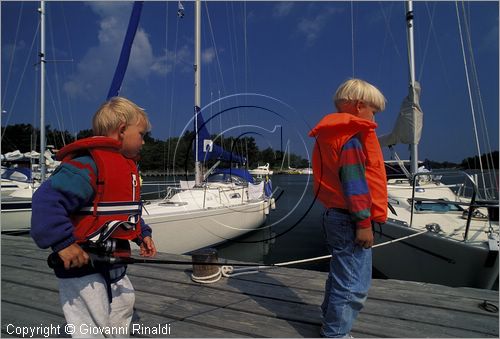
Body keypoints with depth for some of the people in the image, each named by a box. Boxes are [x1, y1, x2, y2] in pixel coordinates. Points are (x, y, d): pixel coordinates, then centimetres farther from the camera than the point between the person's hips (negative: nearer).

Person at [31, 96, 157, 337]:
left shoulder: (127, 167, 9)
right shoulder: (87, 164, -23)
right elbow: (47, 199, -31)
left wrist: (142, 234, 12)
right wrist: (63, 242, -32)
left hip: (114, 262, 10)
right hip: (81, 264, -9)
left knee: (124, 304, 26)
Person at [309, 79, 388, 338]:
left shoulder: (332, 133, 16)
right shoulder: (352, 135, -14)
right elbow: (354, 181, -21)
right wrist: (363, 222, -19)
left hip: (336, 215, 11)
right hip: (350, 220, -11)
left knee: (341, 275, 24)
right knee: (353, 285, -1)